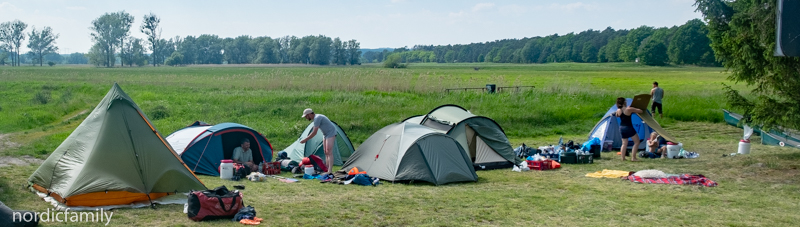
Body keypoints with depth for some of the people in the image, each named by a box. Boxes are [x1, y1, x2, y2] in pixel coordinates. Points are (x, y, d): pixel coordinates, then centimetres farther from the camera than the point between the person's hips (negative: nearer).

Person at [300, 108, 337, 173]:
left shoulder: (317, 118, -22)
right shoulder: (316, 118, 10)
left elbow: (314, 133, -24)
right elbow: (313, 131, 19)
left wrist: (305, 140, -19)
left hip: (331, 133, -11)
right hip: (325, 134, 11)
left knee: (329, 152, -15)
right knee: (326, 152, 11)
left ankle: (330, 171, -19)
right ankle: (327, 168, 15)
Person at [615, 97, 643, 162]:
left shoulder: (618, 111, 0)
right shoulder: (629, 109, -16)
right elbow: (640, 111, -11)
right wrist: (635, 110, 11)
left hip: (621, 127, 6)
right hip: (628, 127, -6)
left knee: (624, 143, 15)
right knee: (637, 142, 4)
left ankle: (623, 158, 11)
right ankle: (633, 158, -2)